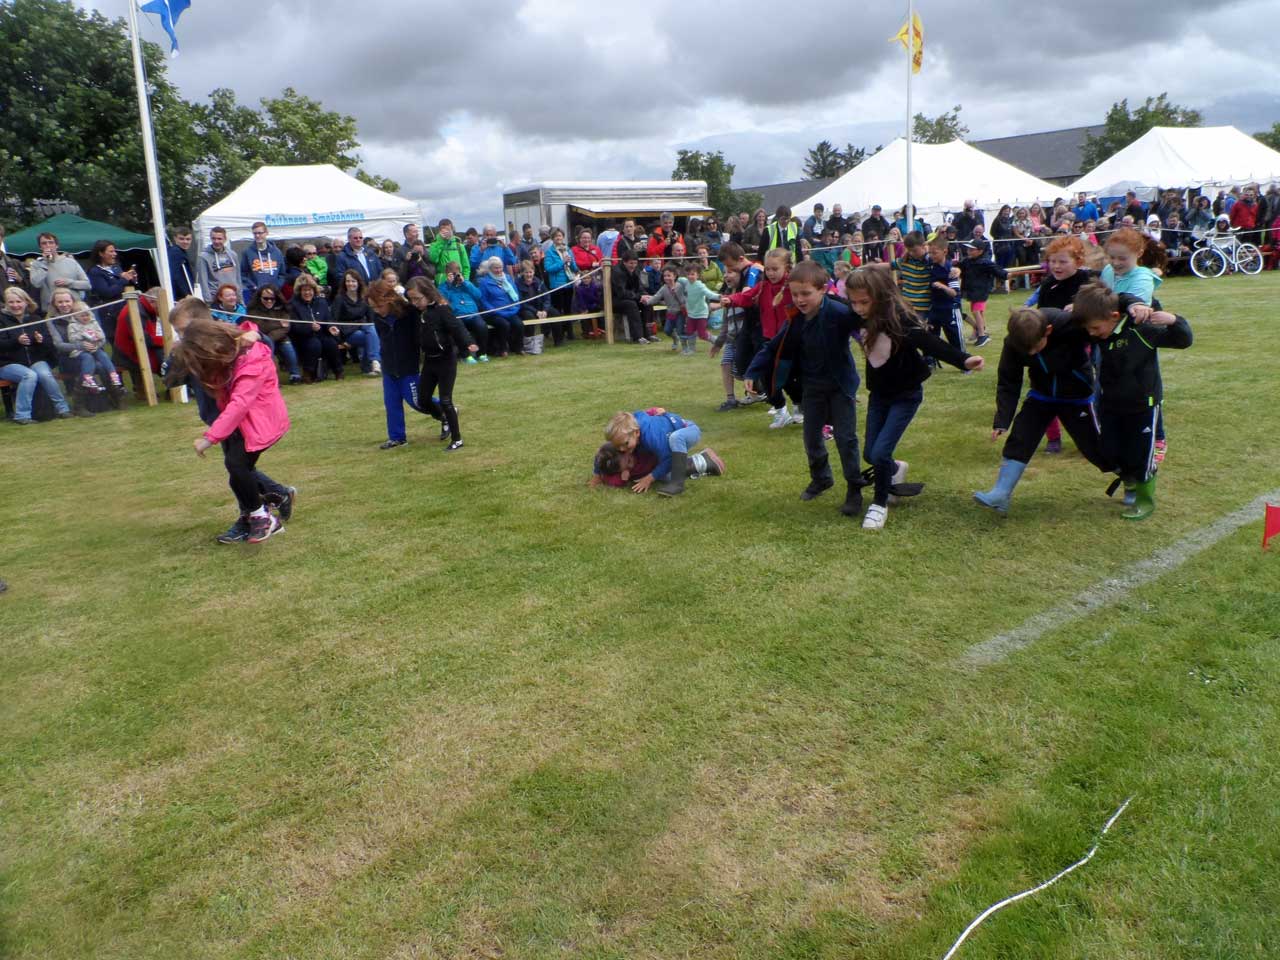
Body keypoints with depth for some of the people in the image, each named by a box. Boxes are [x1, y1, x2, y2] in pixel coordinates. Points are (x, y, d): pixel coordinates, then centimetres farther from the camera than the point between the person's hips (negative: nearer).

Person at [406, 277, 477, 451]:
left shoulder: (442, 310, -18)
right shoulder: (418, 312, 3)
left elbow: (457, 328, -28)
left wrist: (468, 344, -44)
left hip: (446, 360, -7)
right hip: (429, 360, 7)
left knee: (445, 401, -4)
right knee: (423, 399, 9)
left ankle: (457, 439, 9)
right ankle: (445, 418, 37)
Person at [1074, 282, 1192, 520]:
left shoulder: (1142, 329, -23)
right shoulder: (1099, 333, -6)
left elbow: (1183, 341, -14)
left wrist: (1173, 321, -32)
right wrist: (1076, 309, -2)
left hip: (1142, 405, -5)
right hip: (1110, 404, 5)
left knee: (1140, 455, 4)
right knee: (1110, 453, 9)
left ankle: (1145, 500, 23)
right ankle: (1129, 479, 38)